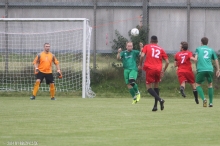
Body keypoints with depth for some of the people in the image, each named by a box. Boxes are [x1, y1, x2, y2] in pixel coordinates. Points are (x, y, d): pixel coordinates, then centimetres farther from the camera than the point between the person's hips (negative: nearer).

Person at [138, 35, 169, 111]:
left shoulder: (147, 47, 11)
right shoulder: (161, 49, 16)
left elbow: (142, 56, -7)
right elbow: (167, 62, 9)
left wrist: (140, 65, 7)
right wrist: (163, 71, 19)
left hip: (150, 69, -3)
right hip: (158, 70, 3)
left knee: (149, 87, 1)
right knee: (156, 85, 22)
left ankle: (160, 99, -24)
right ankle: (155, 105, 16)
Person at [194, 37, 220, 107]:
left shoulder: (198, 49, 13)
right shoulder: (211, 50, 18)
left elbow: (196, 58, -1)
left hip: (201, 70, -2)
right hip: (210, 69, 2)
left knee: (198, 85, 14)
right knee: (210, 84, 23)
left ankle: (203, 99, -10)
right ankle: (211, 102, 16)